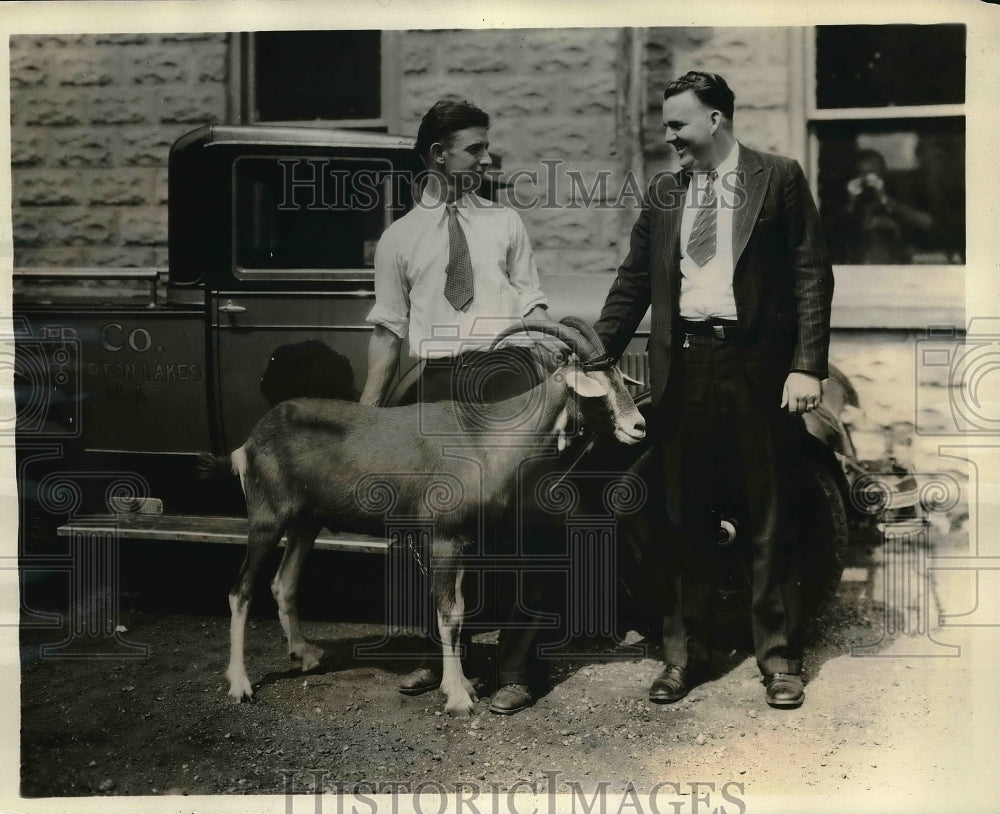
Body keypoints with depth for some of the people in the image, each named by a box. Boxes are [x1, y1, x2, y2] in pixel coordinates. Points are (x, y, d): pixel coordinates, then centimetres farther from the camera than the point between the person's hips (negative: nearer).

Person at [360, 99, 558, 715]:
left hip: (505, 371, -1)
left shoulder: (505, 223, 13)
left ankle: (519, 664, 6)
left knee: (511, 517, -3)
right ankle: (443, 653, 25)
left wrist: (549, 385, 0)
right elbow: (389, 331, 10)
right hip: (439, 381, 1)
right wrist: (366, 412, 4)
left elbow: (533, 310, 10)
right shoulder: (400, 238, 11)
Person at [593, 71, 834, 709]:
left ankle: (780, 657, 15)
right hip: (686, 366, 4)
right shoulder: (664, 193, 12)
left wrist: (808, 366, -11)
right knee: (688, 520, 8)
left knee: (771, 519, 4)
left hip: (759, 365, -3)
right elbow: (634, 284, 14)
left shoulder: (779, 179, 1)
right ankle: (686, 654, 18)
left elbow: (812, 274, -3)